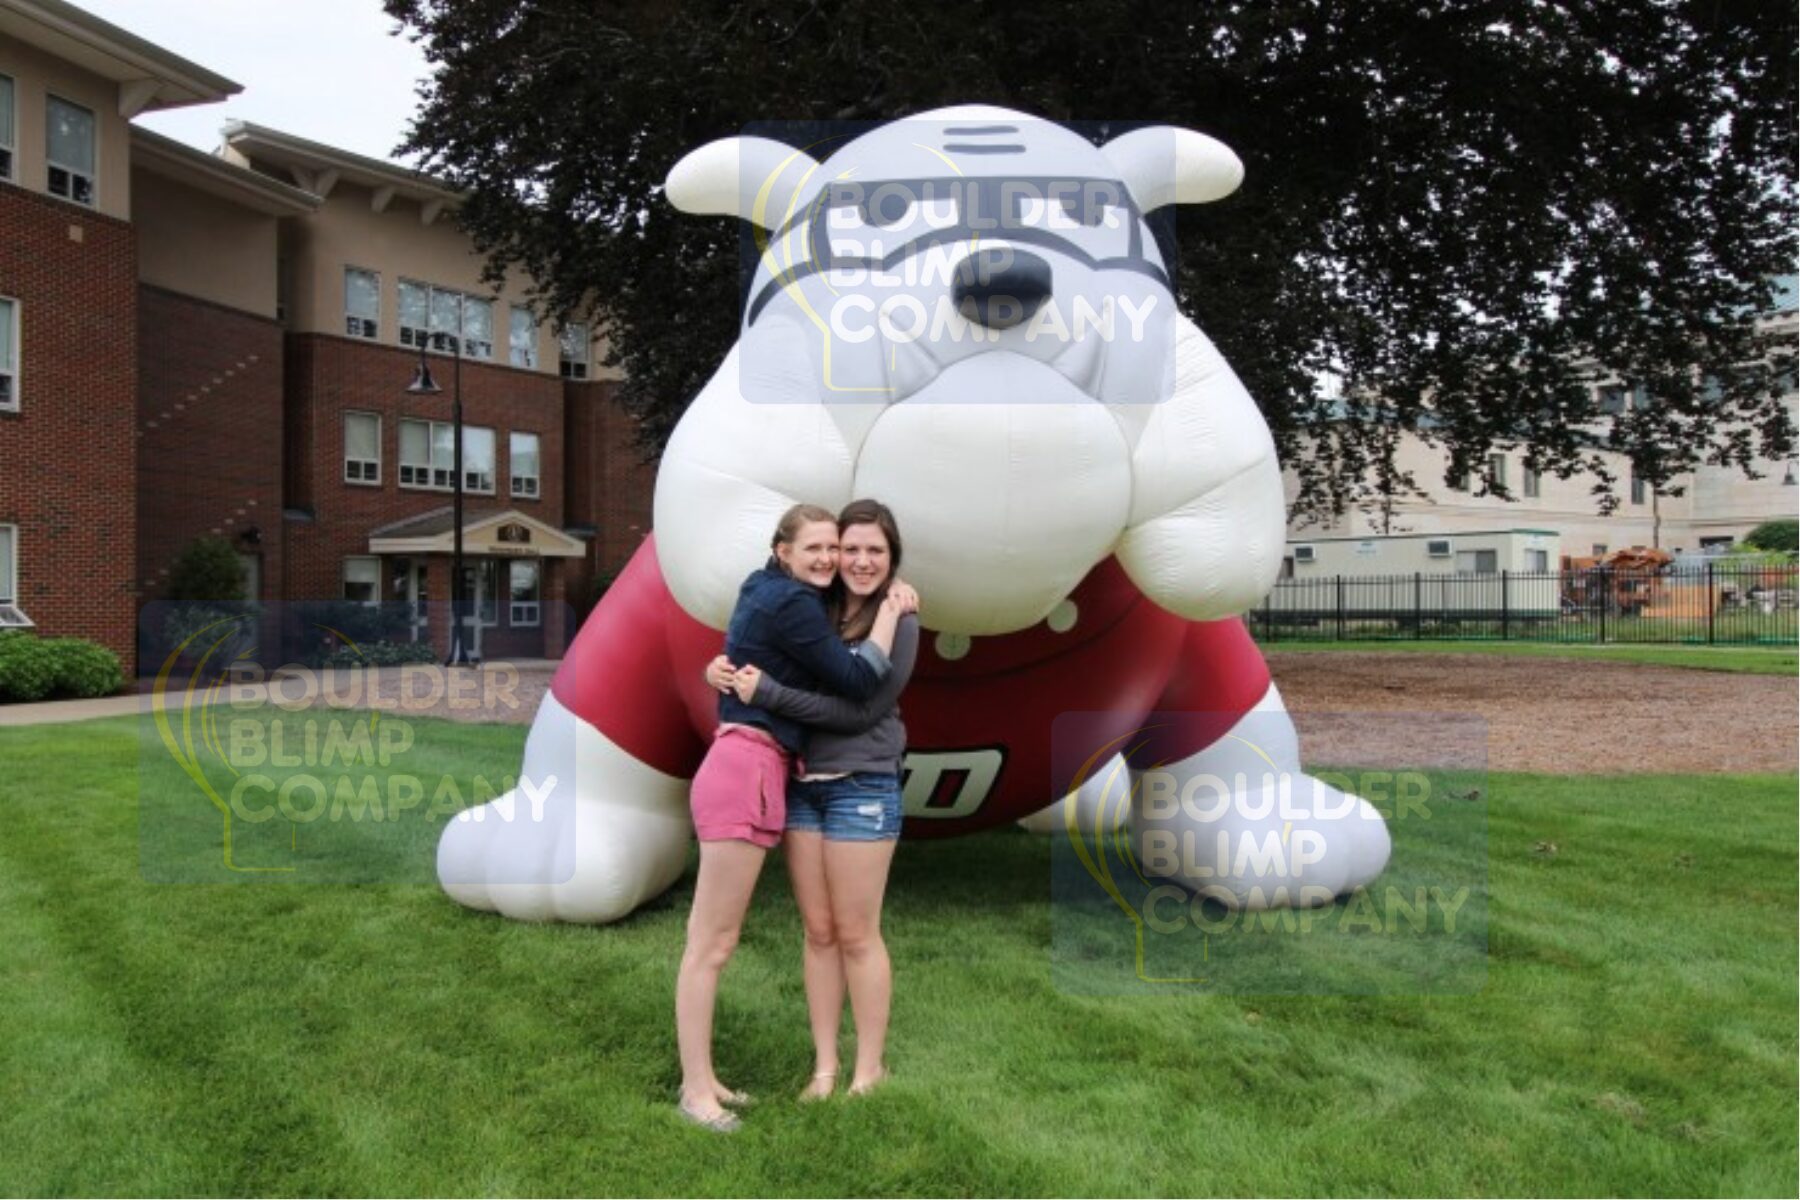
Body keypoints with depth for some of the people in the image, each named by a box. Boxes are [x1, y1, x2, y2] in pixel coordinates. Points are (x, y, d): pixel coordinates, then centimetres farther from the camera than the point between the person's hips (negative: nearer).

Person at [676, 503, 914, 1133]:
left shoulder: (770, 594, 18)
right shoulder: (792, 604, -11)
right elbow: (858, 679, -13)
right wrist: (890, 612, -2)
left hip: (747, 768, 10)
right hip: (746, 771, -10)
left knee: (714, 939, 13)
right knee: (712, 943, -4)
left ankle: (701, 1079, 21)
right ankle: (696, 1090, 4)